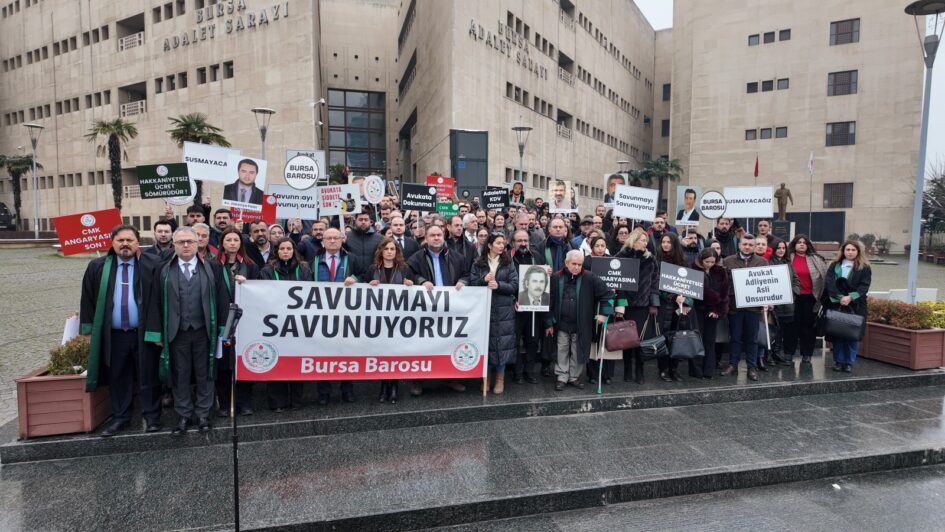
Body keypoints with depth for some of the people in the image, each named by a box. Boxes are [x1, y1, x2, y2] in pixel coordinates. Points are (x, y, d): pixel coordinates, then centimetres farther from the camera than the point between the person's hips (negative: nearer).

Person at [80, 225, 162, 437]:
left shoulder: (152, 264, -5)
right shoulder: (97, 267, 5)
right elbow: (87, 300, 8)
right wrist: (88, 330, 4)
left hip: (145, 332, -3)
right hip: (113, 334, 3)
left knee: (148, 377, 7)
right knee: (117, 378, 14)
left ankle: (151, 416, 19)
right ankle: (120, 417, 28)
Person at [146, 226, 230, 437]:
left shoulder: (211, 269, 2)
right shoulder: (164, 271, 4)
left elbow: (222, 300, 0)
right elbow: (156, 303, 2)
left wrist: (222, 329, -3)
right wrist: (157, 333, -2)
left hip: (204, 332, 0)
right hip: (176, 333, 1)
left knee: (204, 374, 9)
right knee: (180, 376, 10)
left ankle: (203, 414, 24)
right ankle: (183, 415, 24)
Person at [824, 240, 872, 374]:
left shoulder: (865, 268, 5)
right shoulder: (834, 266, 9)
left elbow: (864, 287, -6)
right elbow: (829, 284, -3)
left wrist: (851, 297, -21)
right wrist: (839, 298, -17)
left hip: (855, 307, -1)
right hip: (836, 305, 1)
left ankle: (849, 363, 9)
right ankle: (838, 361, 13)